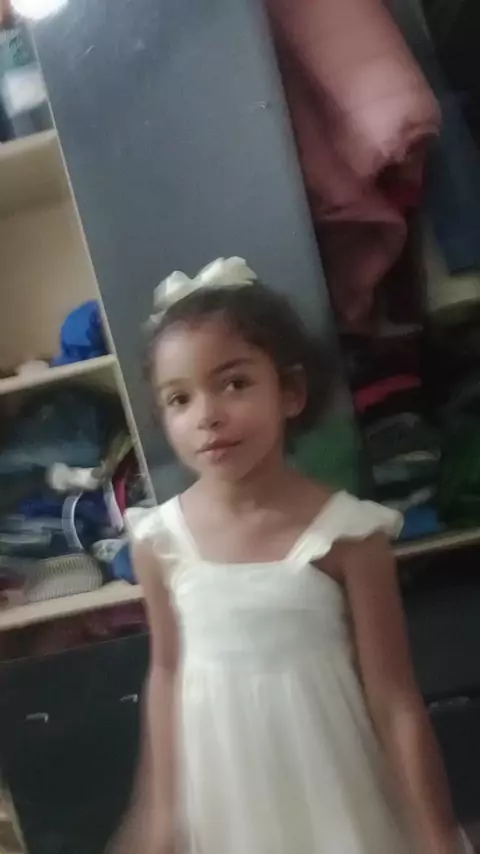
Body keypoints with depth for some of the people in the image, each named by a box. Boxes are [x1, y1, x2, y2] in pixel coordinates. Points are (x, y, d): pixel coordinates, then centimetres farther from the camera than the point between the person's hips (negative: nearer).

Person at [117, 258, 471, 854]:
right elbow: (167, 672, 1)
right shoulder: (158, 539, -12)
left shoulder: (345, 530, -20)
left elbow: (394, 699, -13)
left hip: (335, 793, -2)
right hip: (228, 801, 2)